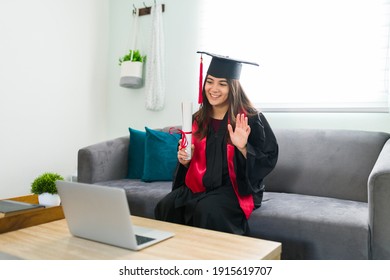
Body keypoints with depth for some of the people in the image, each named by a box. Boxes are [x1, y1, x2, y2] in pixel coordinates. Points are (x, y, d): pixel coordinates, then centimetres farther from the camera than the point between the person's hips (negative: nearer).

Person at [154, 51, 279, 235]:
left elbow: (268, 160, -8)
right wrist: (185, 160, -6)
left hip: (235, 187, -4)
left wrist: (242, 147, -24)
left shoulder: (250, 119, -7)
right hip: (200, 184, 4)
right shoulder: (198, 119, 8)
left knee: (207, 209, -33)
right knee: (166, 206, -21)